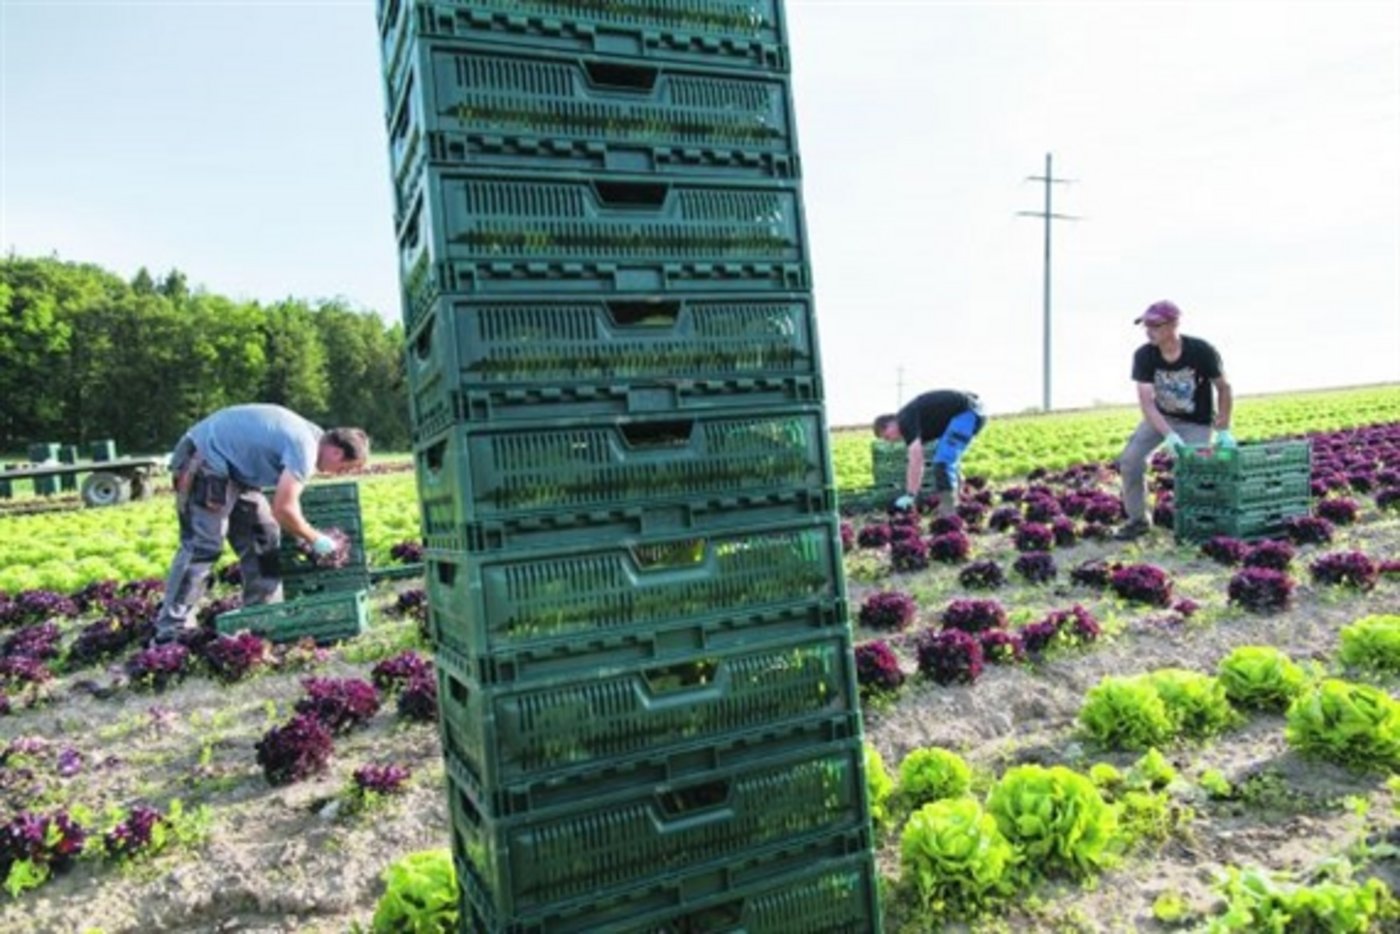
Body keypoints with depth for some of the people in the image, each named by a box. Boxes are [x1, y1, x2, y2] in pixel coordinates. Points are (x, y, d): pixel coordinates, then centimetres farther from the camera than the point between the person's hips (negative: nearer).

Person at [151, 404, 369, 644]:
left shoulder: (309, 435, 6)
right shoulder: (305, 448, -24)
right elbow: (283, 509, -26)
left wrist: (307, 536, 11)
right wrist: (315, 539, -12)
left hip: (230, 466, 11)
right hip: (205, 461, -11)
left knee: (263, 536, 10)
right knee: (202, 546, -14)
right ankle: (171, 631, -10)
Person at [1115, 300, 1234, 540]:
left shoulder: (1201, 351, -23)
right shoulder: (1144, 356, -20)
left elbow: (1223, 388, -10)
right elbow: (1146, 402, -23)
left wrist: (1223, 431, -12)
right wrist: (1169, 435, -35)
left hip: (1196, 422, -2)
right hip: (1160, 416, 2)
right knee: (1130, 459, -14)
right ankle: (1137, 520, 2)